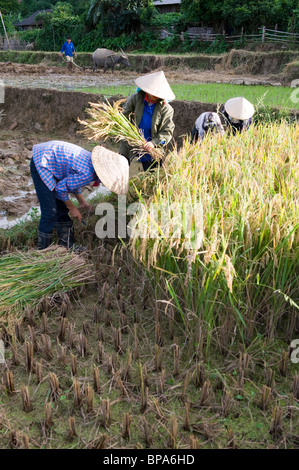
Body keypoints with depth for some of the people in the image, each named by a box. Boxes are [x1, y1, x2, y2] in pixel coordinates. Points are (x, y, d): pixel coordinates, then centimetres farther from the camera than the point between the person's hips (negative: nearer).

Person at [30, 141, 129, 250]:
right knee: (50, 212, -10)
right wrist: (72, 208, -3)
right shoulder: (87, 174, -29)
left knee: (62, 209, 11)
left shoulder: (93, 161, -1)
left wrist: (82, 202, 14)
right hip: (41, 164, -9)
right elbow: (61, 188, -17)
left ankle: (67, 246, 20)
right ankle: (43, 249, 4)